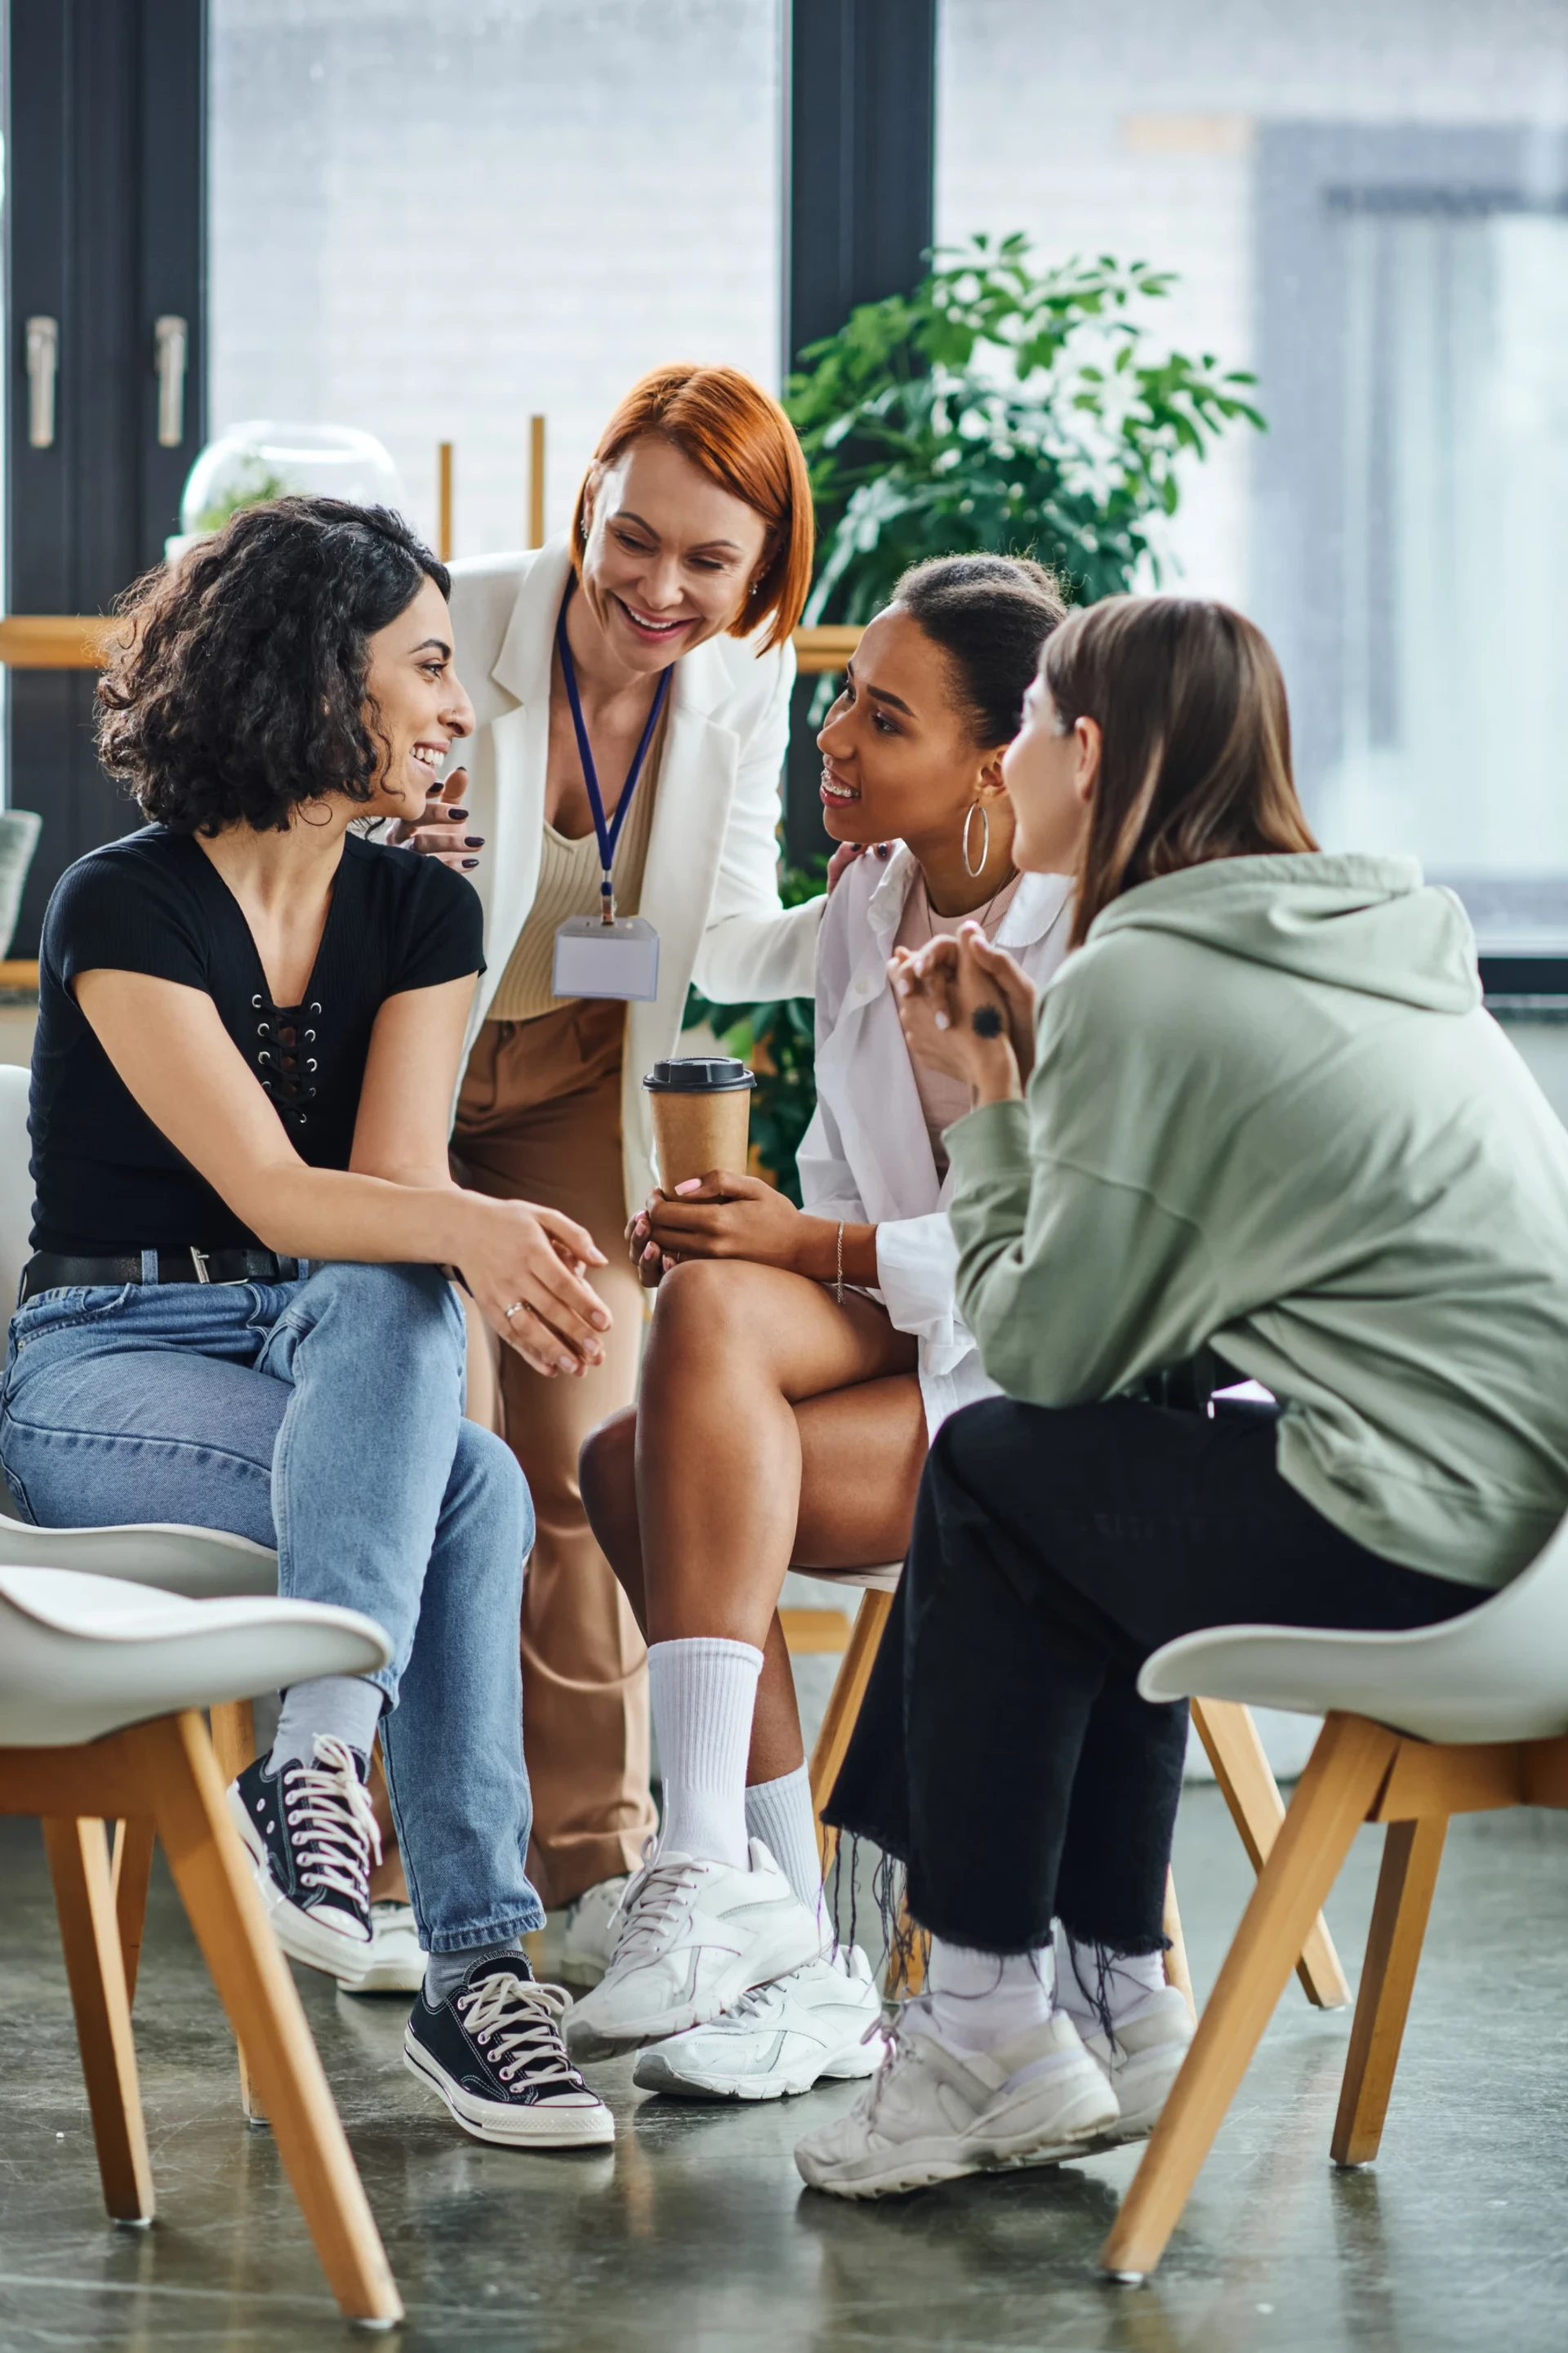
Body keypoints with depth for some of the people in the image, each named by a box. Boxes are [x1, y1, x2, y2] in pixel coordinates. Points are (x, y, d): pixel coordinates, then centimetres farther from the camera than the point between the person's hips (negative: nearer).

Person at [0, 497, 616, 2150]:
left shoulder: (421, 916, 8)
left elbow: (392, 1186, -6)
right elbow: (270, 1195, -21)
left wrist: (495, 1263, -30)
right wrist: (473, 1229, -40)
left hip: (333, 1352, 5)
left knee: (387, 1303, -34)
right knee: (467, 1490, -32)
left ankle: (314, 1766, -43)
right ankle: (474, 1967, -35)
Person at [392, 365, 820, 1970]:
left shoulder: (744, 682, -12)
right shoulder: (451, 631, -26)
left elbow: (725, 943, -5)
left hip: (577, 1077, 3)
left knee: (582, 1458, 3)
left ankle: (596, 1860, 11)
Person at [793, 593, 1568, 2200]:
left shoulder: (1139, 977, -8)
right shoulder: (1371, 934, 18)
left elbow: (1042, 1343, -5)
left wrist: (981, 1104, 8)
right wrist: (1037, 1069, 17)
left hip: (1419, 1545, -9)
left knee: (990, 1470, 9)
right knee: (1086, 1481, 24)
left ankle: (987, 2026, 16)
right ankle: (1110, 2001, 27)